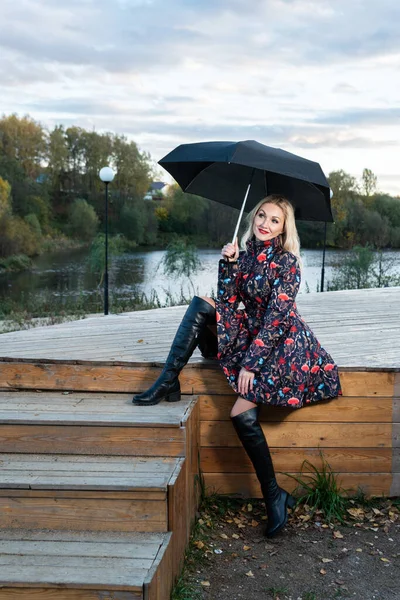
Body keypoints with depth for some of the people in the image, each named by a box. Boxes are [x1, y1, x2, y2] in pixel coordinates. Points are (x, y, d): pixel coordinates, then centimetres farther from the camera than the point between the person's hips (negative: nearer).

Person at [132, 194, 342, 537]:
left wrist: (251, 363, -20)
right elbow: (228, 302, 1)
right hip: (255, 335, 7)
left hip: (284, 343, -7)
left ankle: (274, 496, -5)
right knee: (203, 304, -10)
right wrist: (228, 264, -11)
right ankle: (168, 383, -12)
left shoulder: (287, 261, -13)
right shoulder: (246, 255, 7)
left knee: (242, 414, -21)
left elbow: (277, 317, -18)